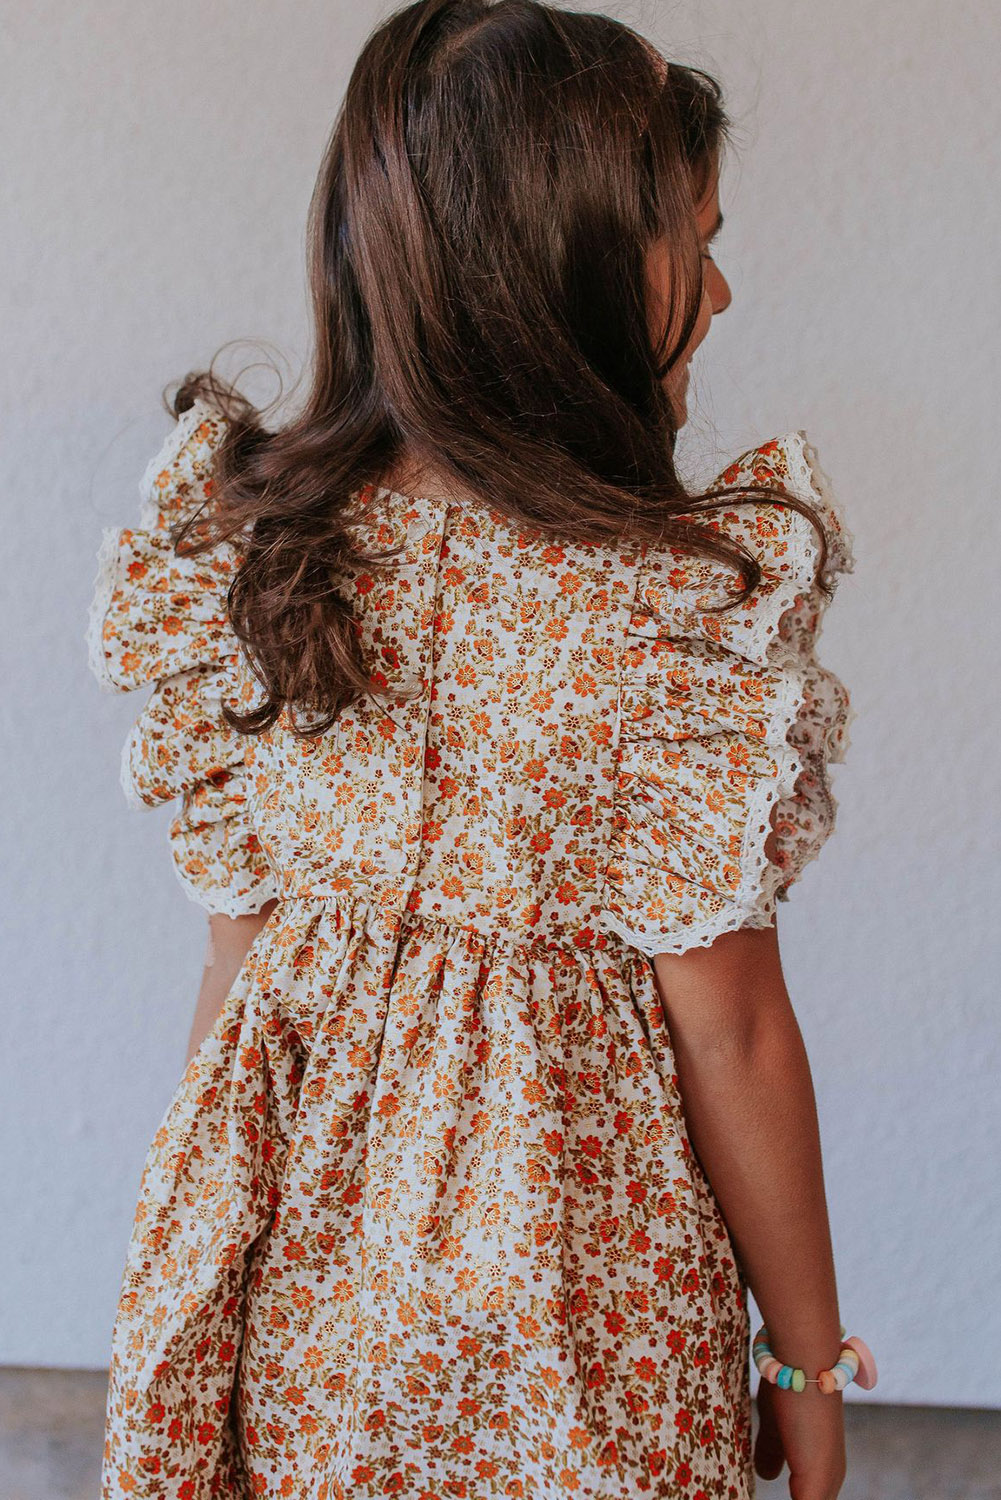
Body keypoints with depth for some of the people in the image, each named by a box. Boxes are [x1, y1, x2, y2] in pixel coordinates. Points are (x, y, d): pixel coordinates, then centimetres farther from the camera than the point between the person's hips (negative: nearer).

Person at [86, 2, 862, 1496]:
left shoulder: (238, 548, -8)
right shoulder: (686, 604, -22)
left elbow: (238, 943, 0)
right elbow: (729, 1032, -15)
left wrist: (214, 1235, 14)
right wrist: (810, 1363, -1)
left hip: (296, 1233, 4)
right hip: (569, 1254, -4)